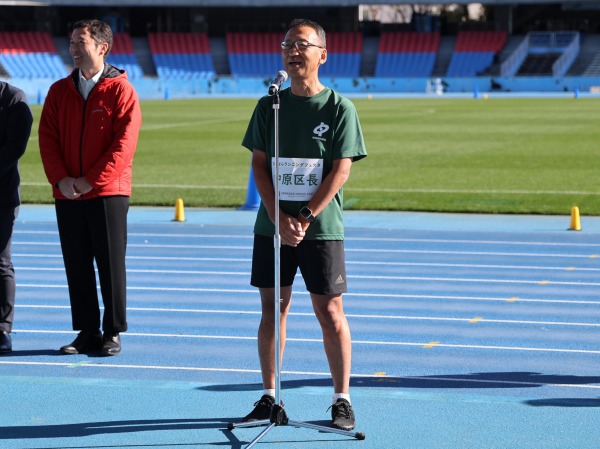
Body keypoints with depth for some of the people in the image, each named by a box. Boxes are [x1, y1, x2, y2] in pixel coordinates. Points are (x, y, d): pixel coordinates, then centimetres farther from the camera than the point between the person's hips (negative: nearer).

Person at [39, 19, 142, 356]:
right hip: (67, 195, 5)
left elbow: (125, 142, -11)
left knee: (111, 265, 0)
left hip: (108, 193, -4)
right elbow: (47, 137, 7)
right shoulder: (60, 91, 11)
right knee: (77, 266, 7)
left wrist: (91, 180, -14)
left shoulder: (121, 89, -4)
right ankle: (87, 332, 15)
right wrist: (60, 178, -8)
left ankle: (113, 333, 8)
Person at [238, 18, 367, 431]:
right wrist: (279, 218, -8)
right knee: (272, 309, 6)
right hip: (272, 226, 3)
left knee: (330, 312, -2)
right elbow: (259, 165, 5)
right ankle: (269, 397, 15)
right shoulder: (269, 106, 7)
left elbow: (341, 170, -7)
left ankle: (342, 401, 6)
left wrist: (305, 218, -15)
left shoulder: (339, 108, -2)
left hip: (321, 227, -3)